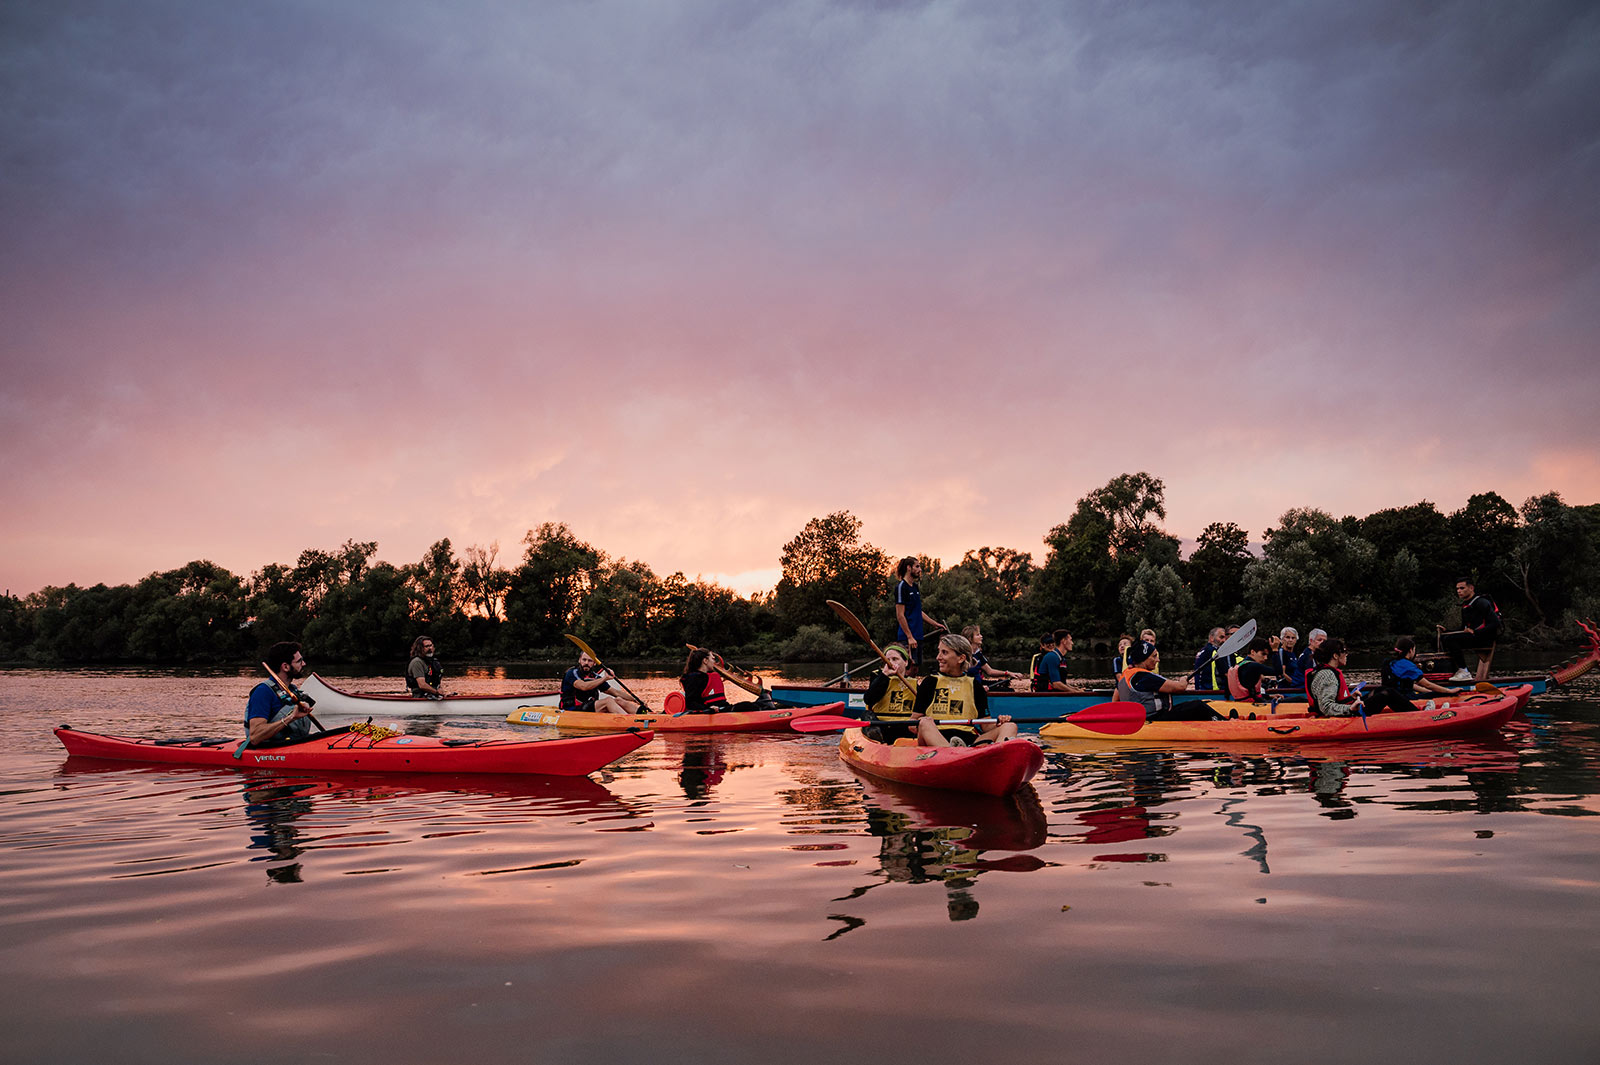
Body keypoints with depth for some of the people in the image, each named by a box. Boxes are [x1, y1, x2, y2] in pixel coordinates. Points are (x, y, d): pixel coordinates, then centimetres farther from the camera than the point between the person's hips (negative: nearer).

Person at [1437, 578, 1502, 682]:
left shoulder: (1482, 603, -12)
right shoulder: (1465, 606, 17)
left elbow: (1495, 623, -19)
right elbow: (1463, 629, 22)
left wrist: (1474, 632, -22)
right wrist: (1446, 632, 9)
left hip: (1485, 639, -9)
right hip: (1473, 638, 9)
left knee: (1450, 639, -23)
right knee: (1443, 637, 3)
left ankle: (1464, 672, -21)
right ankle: (1456, 670, -2)